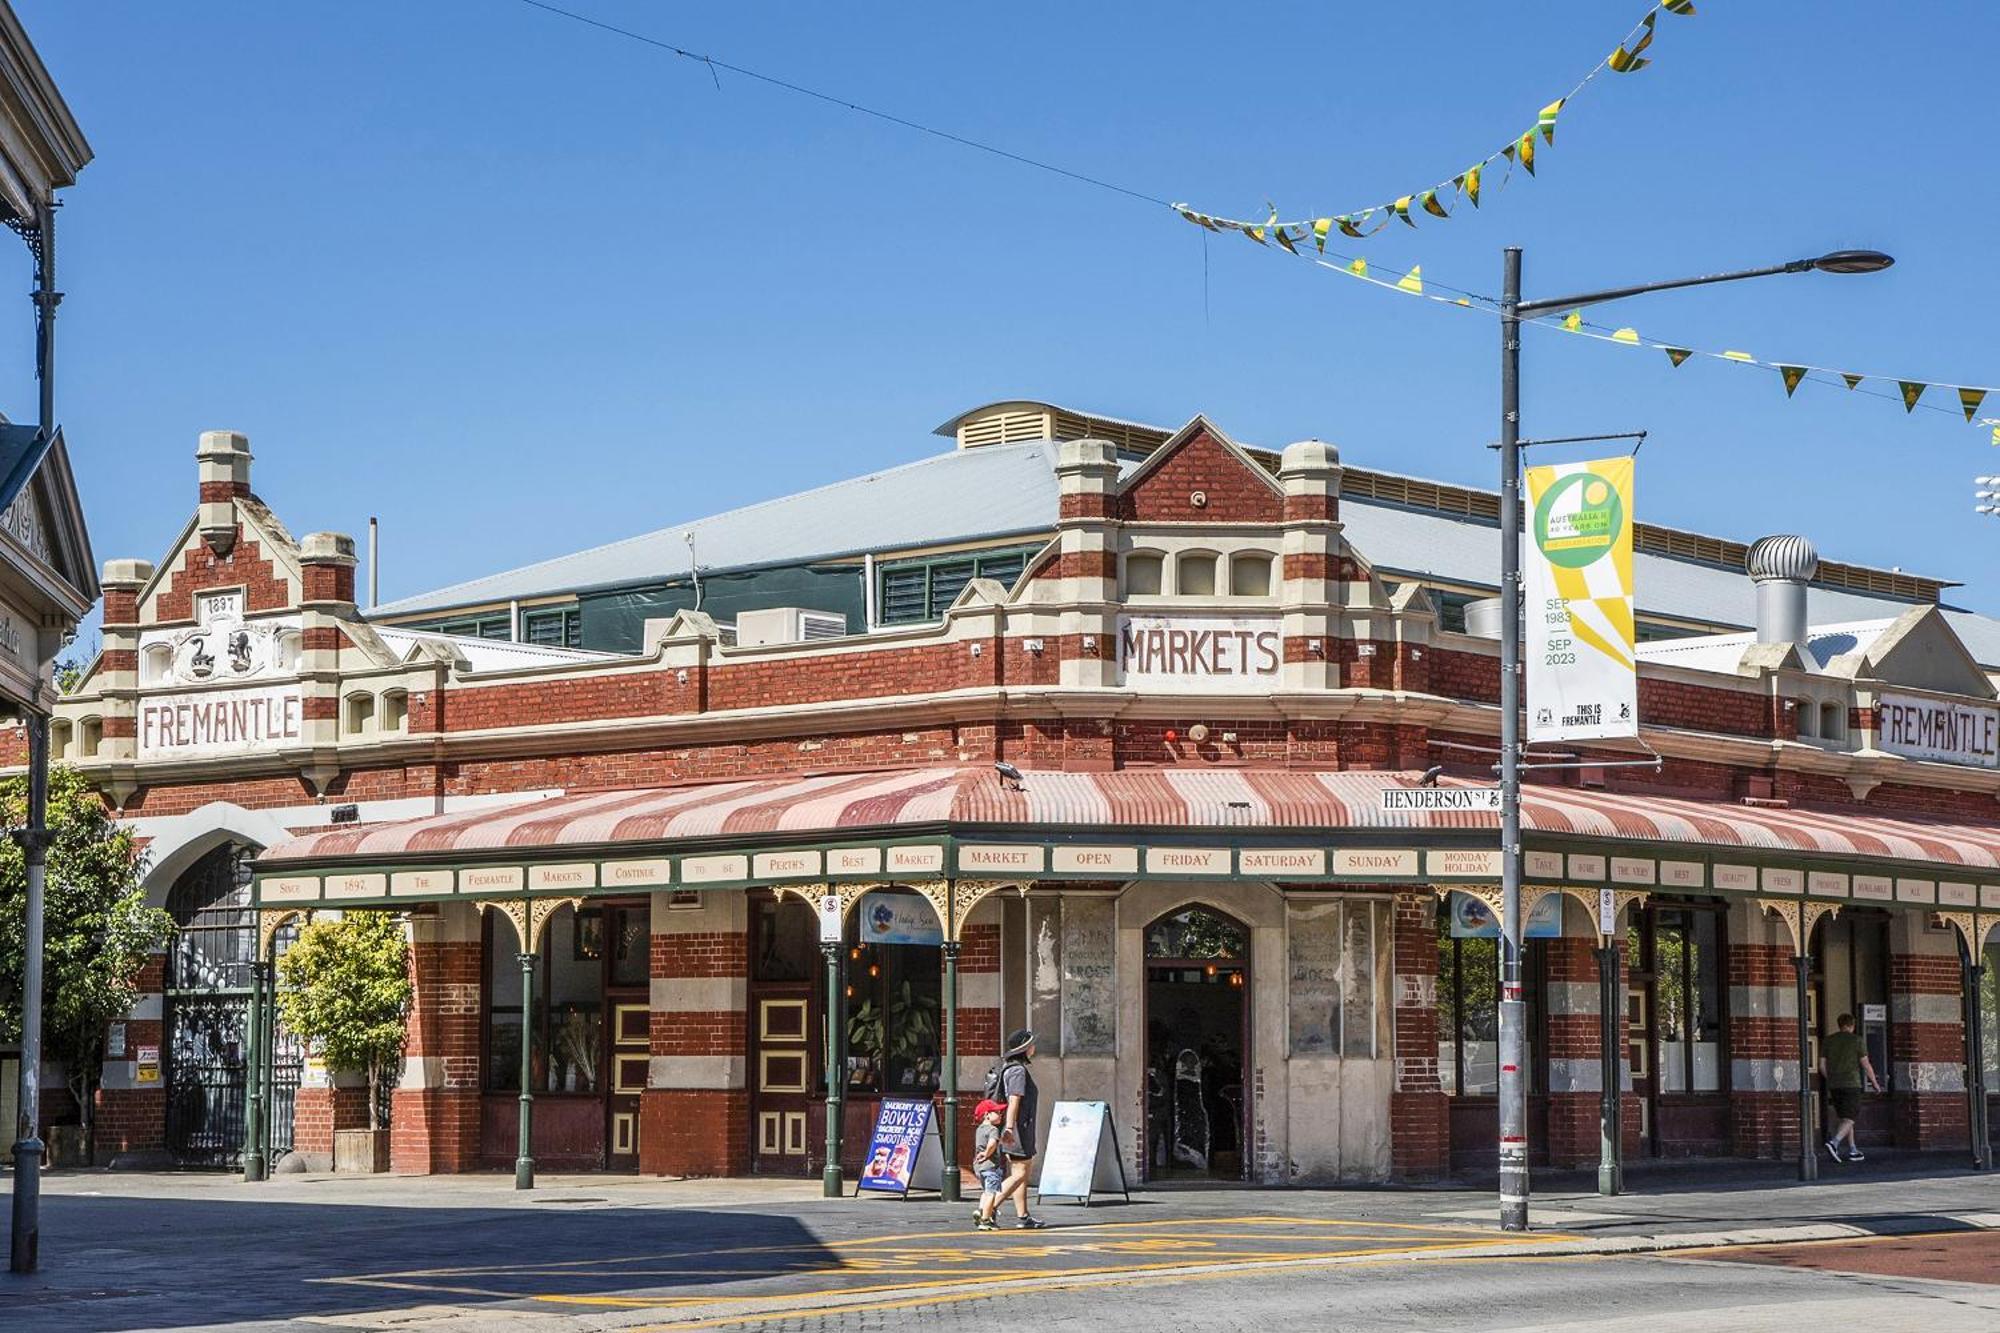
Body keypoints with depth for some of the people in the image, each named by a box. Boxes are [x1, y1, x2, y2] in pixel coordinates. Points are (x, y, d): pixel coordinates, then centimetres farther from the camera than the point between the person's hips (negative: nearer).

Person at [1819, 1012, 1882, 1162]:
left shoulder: (1828, 1040, 7)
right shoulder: (1857, 1040, -4)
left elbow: (1822, 1065, 6)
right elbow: (1866, 1065, -5)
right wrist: (1874, 1082, 8)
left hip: (1834, 1086, 5)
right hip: (1851, 1085, -5)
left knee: (1845, 1117, 17)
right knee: (1848, 1120, -6)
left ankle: (1853, 1151, 18)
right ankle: (1833, 1143, -29)